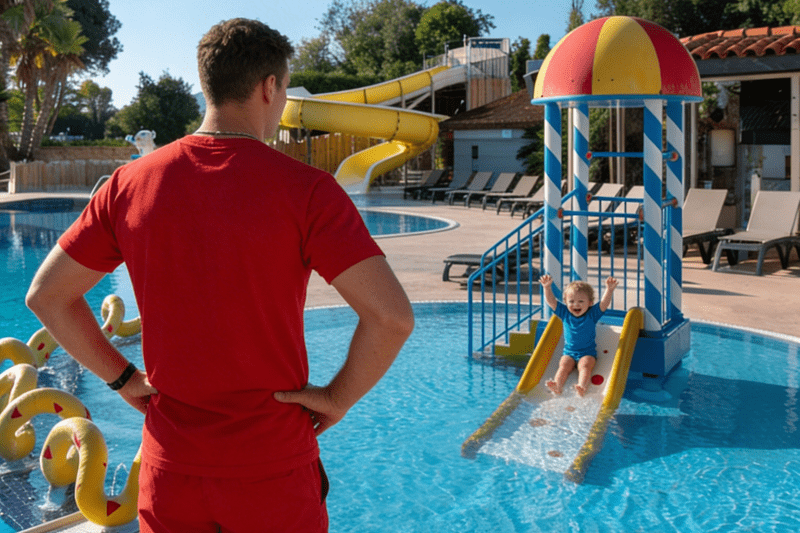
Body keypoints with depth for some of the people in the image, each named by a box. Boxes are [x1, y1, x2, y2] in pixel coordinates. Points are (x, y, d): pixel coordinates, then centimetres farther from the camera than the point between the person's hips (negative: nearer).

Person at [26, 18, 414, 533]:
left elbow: (46, 295, 4)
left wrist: (122, 377, 10)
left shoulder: (131, 183, -3)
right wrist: (338, 397, -8)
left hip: (169, 470, 3)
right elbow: (392, 316, -23)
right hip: (272, 469, -2)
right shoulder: (305, 189, -15)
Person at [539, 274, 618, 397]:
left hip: (588, 352, -2)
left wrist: (609, 289, -32)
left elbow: (604, 303, -14)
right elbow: (551, 301, -3)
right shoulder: (564, 313, 4)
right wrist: (547, 287, -20)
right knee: (563, 366, -23)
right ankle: (557, 386, -46)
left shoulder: (592, 314, 0)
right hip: (569, 352, 2)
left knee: (585, 366, -28)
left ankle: (582, 387, -51)